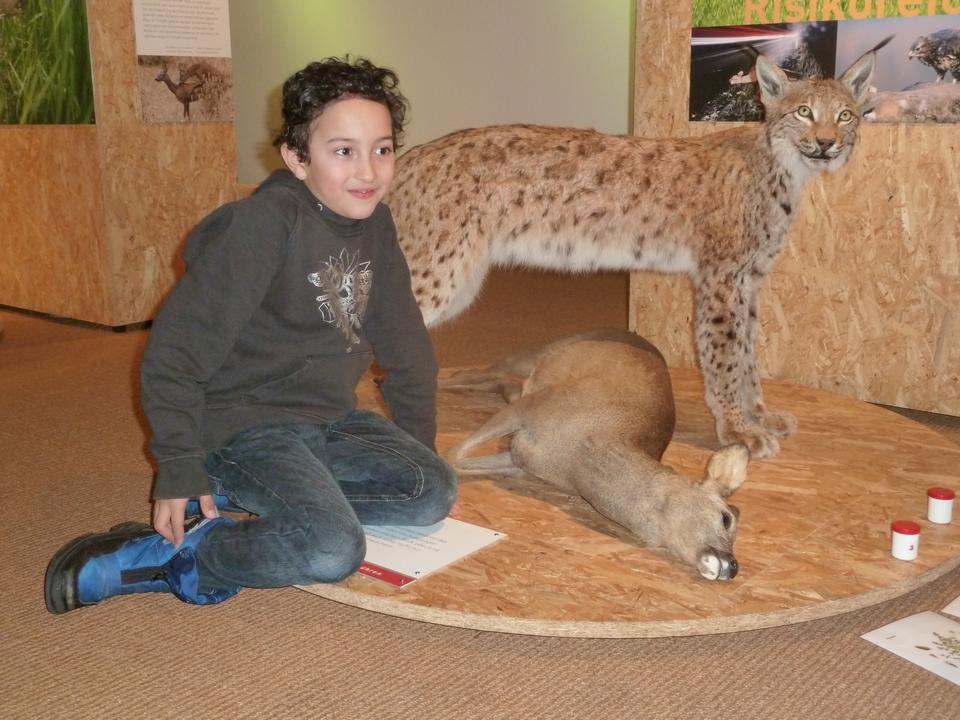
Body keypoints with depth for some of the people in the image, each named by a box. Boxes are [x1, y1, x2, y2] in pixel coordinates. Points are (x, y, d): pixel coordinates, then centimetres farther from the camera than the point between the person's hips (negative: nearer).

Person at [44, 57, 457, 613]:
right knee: (333, 552, -27)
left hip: (330, 418, 8)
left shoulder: (375, 225, 3)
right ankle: (166, 557, -9)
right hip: (244, 424, -8)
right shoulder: (263, 224, -21)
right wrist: (180, 470, -17)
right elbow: (176, 349, -19)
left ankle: (240, 497, -5)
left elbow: (406, 344, 11)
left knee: (435, 494, -9)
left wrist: (420, 449, 13)